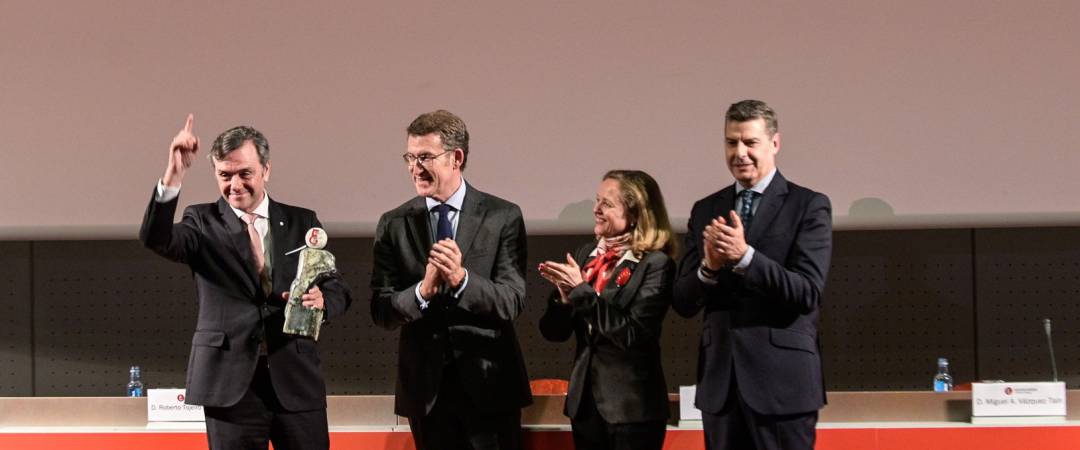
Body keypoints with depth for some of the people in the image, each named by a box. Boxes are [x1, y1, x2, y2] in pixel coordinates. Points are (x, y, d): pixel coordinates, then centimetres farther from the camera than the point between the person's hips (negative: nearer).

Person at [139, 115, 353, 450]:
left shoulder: (301, 222, 9)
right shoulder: (204, 222, 3)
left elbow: (338, 290, 9)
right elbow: (155, 239, -16)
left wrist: (322, 299, -16)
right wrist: (173, 176, -31)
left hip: (296, 380, 2)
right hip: (231, 382, -1)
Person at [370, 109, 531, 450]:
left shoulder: (503, 217, -2)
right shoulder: (394, 225, 4)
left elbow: (513, 301, -8)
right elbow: (381, 311, -1)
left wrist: (462, 278, -25)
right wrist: (423, 290, -21)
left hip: (489, 382, -2)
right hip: (426, 385, 2)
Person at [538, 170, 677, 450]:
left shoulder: (656, 264, -10)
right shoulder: (586, 255, 7)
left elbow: (632, 334, -19)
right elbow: (554, 332, 7)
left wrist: (582, 291, -18)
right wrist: (564, 295, -13)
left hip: (632, 407, -5)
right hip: (585, 401, 6)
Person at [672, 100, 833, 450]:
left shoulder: (808, 207, -2)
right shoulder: (706, 210, 11)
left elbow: (808, 293, -12)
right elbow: (683, 303, 8)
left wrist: (745, 256, -22)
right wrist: (709, 267, -13)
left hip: (782, 380, -4)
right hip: (720, 380, 4)